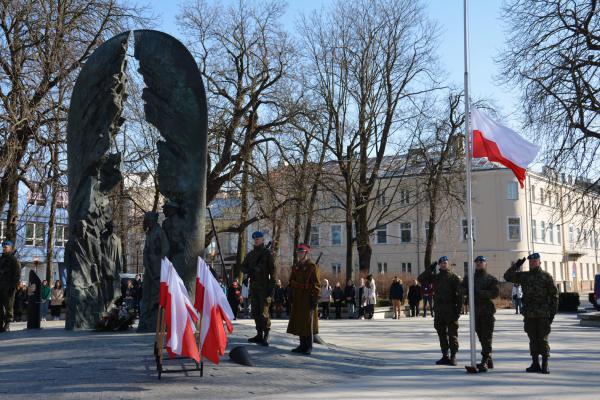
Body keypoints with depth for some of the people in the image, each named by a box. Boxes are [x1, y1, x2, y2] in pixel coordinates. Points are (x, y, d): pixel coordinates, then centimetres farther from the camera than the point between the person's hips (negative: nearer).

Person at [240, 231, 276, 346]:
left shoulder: (268, 253, -4)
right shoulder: (250, 254, 15)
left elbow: (272, 271, -8)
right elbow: (243, 267, 15)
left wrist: (272, 287, -15)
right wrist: (249, 270, -8)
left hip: (264, 286, -6)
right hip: (253, 286, 7)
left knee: (264, 312, -10)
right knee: (255, 311, 8)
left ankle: (266, 336, -4)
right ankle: (259, 335, 17)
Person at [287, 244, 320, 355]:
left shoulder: (312, 266, -7)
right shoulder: (295, 267, 13)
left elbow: (316, 285, -10)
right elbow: (291, 282, 18)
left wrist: (315, 300, -14)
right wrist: (291, 297, 12)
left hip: (307, 298, -6)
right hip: (297, 299, 6)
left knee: (308, 322, -3)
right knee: (299, 322, 8)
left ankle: (308, 347, 4)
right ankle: (302, 345, 16)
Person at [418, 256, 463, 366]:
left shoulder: (454, 277, -1)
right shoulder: (435, 277, 12)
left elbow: (459, 294, -7)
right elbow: (421, 279, 4)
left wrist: (458, 309, -14)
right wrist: (430, 269, -3)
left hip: (451, 310, -5)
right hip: (439, 310, 5)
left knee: (452, 334, -1)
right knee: (442, 334, 9)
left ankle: (453, 356, 4)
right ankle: (445, 356, 16)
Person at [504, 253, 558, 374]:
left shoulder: (546, 276, 0)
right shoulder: (524, 276, 10)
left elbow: (554, 295, -1)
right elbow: (507, 276, 8)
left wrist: (553, 312, -6)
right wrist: (517, 265, -3)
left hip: (543, 314, -4)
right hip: (529, 314, 4)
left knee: (543, 339, -2)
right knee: (533, 339, 8)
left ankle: (545, 365, 4)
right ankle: (535, 364, 14)